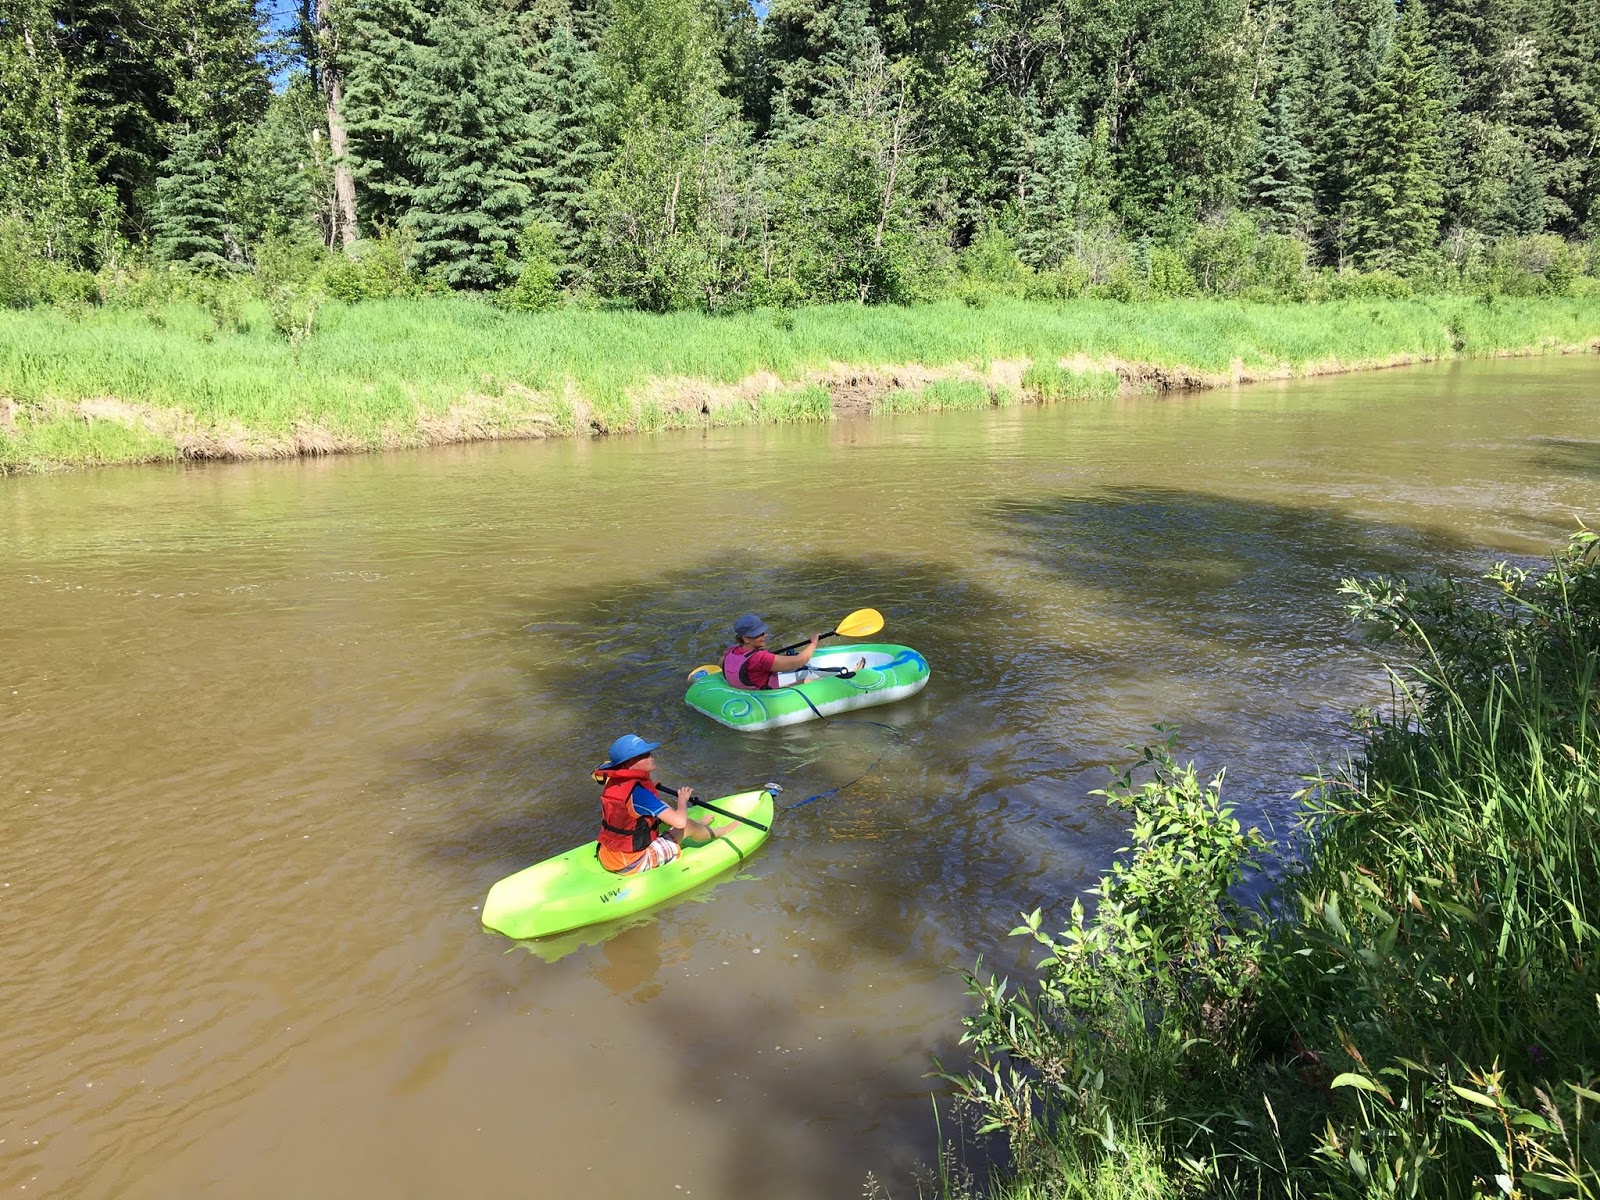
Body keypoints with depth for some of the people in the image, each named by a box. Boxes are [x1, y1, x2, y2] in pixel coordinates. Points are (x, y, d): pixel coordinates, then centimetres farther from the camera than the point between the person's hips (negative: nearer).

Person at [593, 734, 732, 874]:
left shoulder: (612, 782, -2)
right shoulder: (638, 792, -28)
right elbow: (680, 821, -29)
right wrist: (683, 799, -6)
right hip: (633, 864, -8)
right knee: (689, 825, 5)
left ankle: (700, 827, 41)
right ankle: (715, 833, 37)